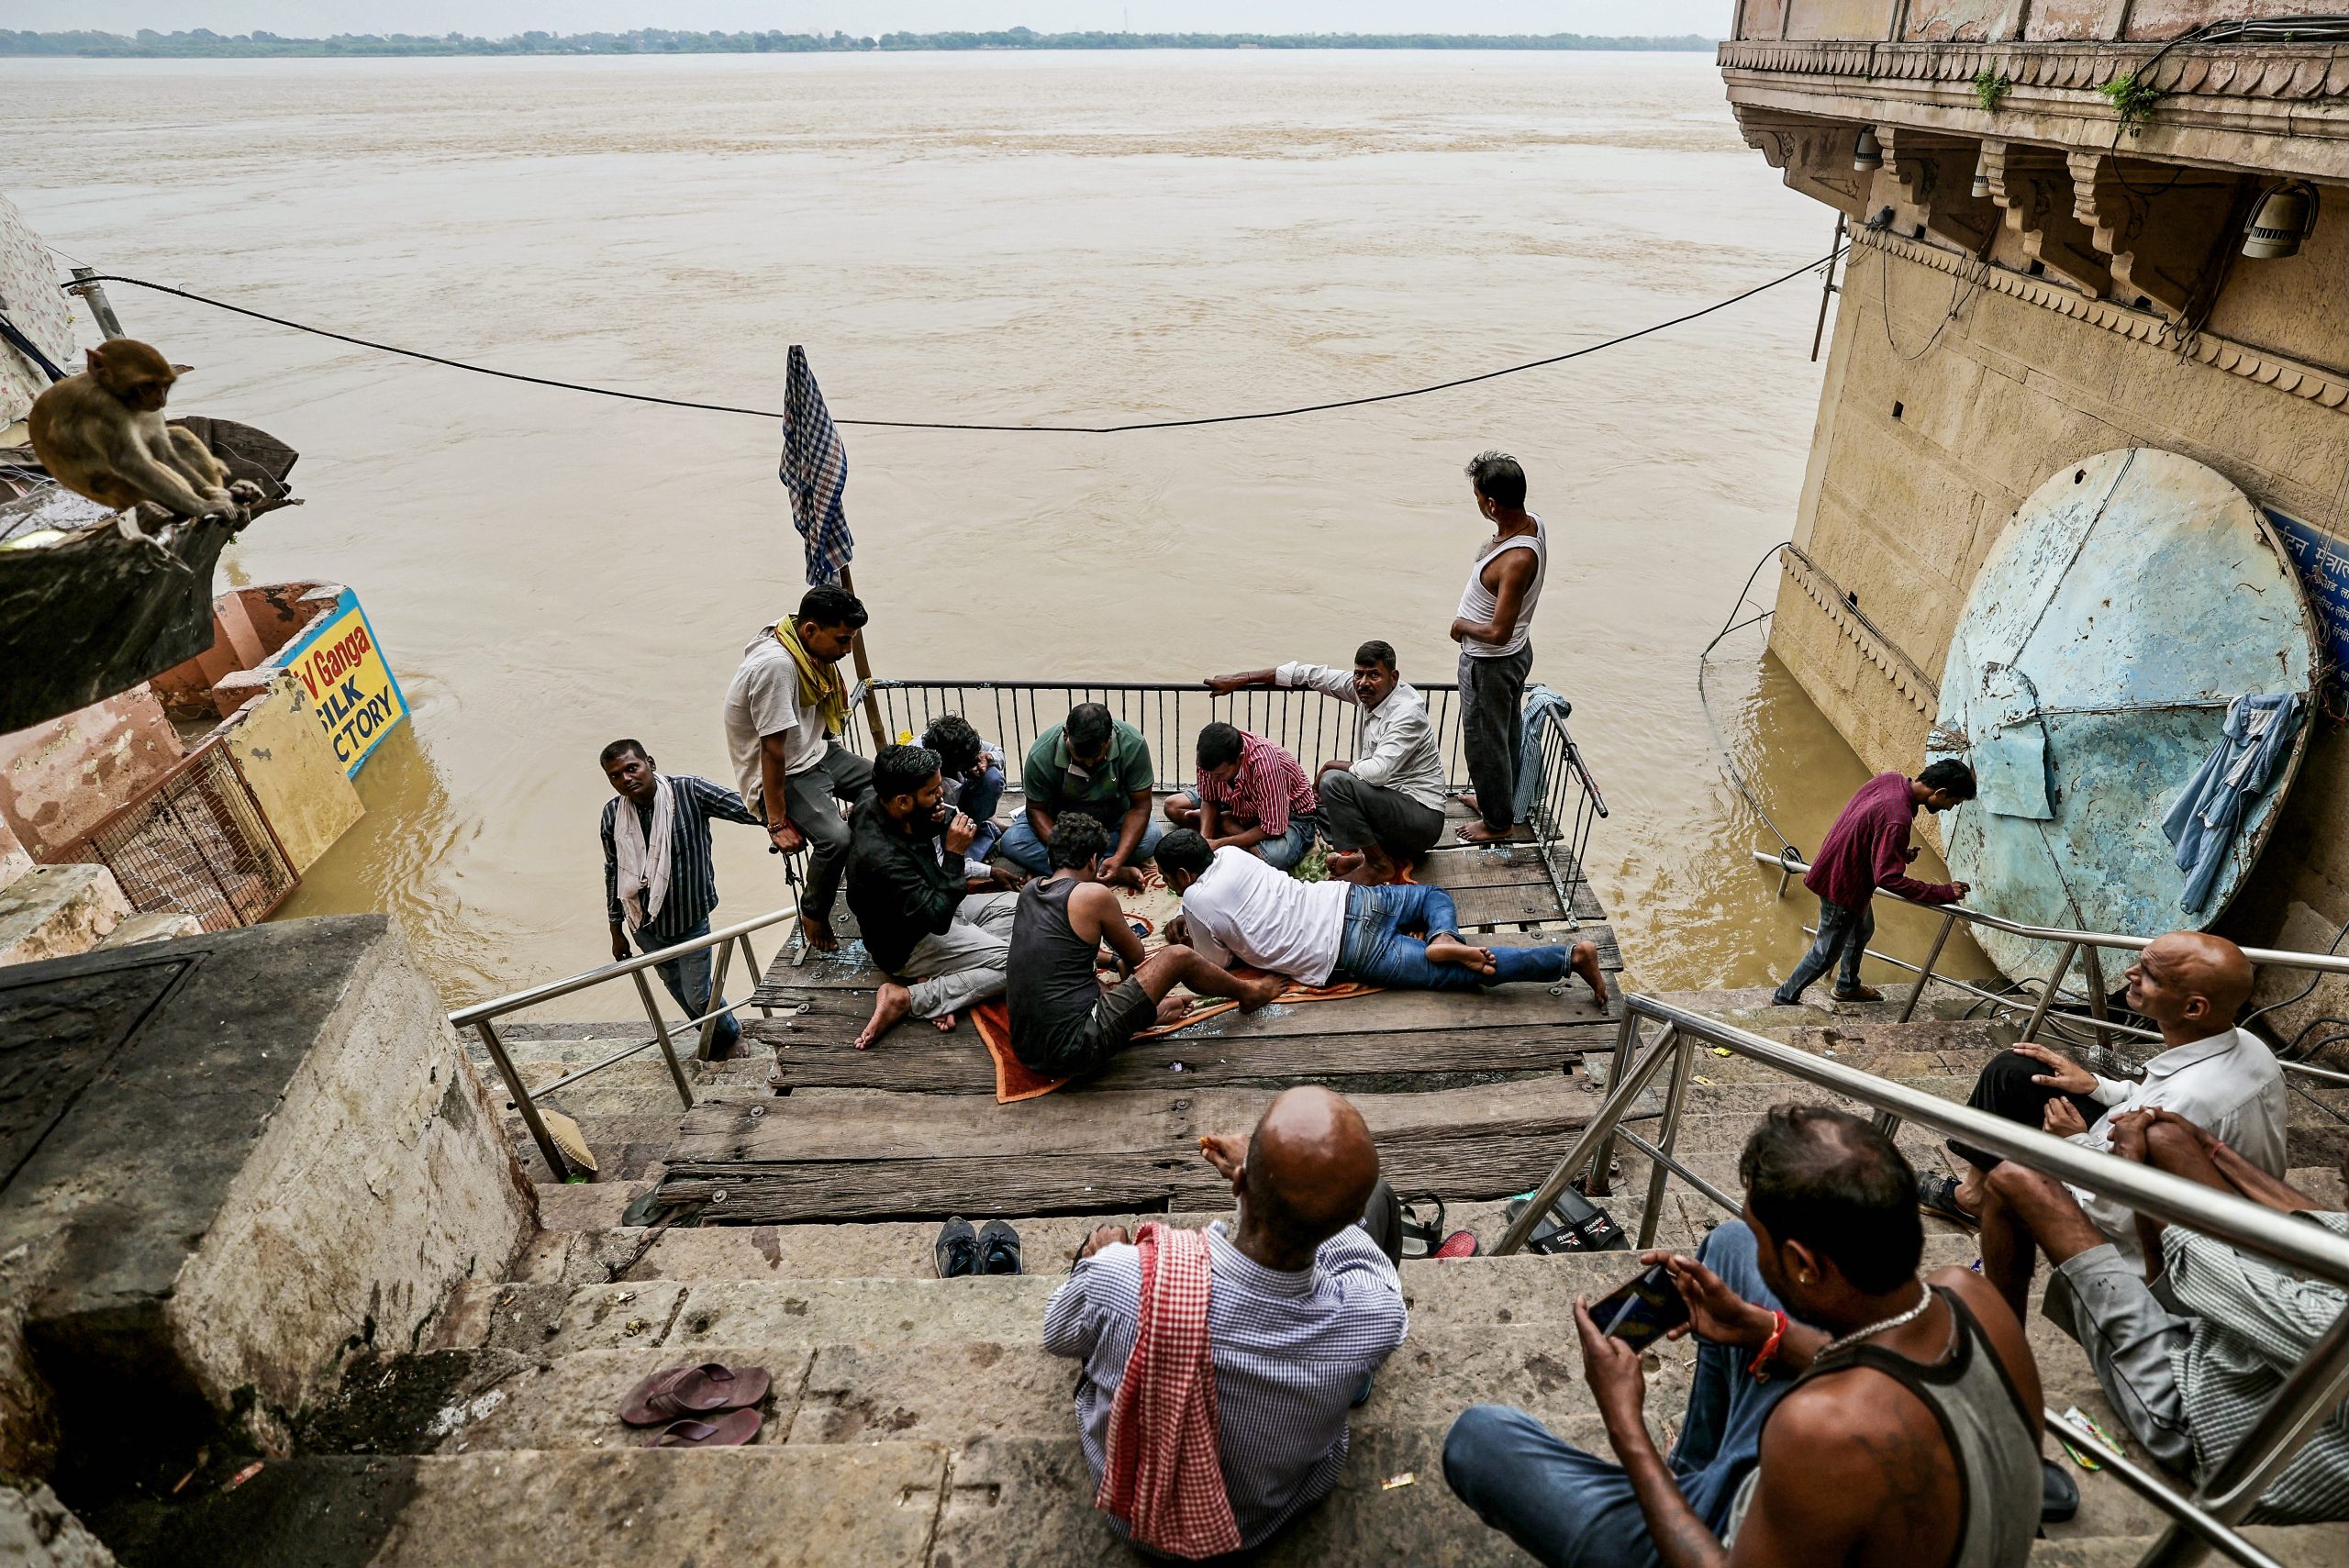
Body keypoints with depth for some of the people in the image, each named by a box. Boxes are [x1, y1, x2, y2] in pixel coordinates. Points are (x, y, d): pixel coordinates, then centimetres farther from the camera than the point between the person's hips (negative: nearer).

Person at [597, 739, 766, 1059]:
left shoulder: (688, 791, -19)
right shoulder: (612, 813, -7)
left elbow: (746, 810, -21)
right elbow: (613, 872, 4)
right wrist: (617, 931, 11)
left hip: (689, 921, -4)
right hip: (645, 925, 4)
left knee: (698, 996, 5)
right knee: (676, 988, 22)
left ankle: (730, 1033, 38)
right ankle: (714, 1038, 48)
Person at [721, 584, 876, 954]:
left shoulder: (809, 649, -1)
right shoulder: (775, 665, -29)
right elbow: (772, 750, -28)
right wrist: (777, 823, -25)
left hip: (817, 751, 10)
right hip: (781, 775, -10)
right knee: (836, 839, -29)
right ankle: (814, 914, -2)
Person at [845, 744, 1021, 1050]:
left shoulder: (877, 805, -11)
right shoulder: (881, 857, -36)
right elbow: (938, 917, -30)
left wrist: (941, 822, -15)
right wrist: (955, 854, -27)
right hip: (908, 944, -9)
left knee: (1016, 906, 7)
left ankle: (942, 974, -5)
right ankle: (905, 999, -12)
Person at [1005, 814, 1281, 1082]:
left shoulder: (1030, 890, 11)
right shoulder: (1092, 895, -9)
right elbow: (1136, 955, 7)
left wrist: (1112, 960, 36)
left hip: (1026, 1050, 8)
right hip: (1075, 1049, -7)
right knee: (1178, 956, 0)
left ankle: (1152, 1011, 38)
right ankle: (1247, 993, 25)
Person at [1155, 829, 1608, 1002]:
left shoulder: (1197, 903, -6)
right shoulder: (1228, 854, 15)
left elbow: (1218, 964, 8)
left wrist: (1188, 943, 24)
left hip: (1345, 953, -7)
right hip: (1346, 898, 7)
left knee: (1468, 972, -1)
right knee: (1436, 897, 34)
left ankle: (1571, 956, -12)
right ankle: (1443, 939, 3)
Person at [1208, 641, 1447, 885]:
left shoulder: (1407, 712, -22)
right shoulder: (1367, 691, 1)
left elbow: (1378, 771, -33)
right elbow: (1311, 673, 6)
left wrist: (1331, 765, -14)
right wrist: (1240, 680, 8)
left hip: (1422, 817, -9)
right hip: (1389, 803, 9)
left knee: (1334, 781, -25)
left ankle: (1379, 864, -12)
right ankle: (1391, 855, 0)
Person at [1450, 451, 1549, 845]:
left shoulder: (1516, 560, -37)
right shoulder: (1532, 523, -8)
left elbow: (1498, 633, -32)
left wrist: (1461, 626, -18)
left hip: (1490, 664, -9)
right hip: (1515, 653, 9)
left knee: (1485, 742, 11)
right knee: (1506, 734, 27)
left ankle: (1498, 821, 30)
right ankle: (1500, 799, 48)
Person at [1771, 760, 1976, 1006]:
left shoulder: (1891, 779, -8)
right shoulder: (1897, 818, -35)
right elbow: (1888, 879, -33)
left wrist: (1898, 852, 4)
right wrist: (1943, 893, -27)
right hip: (1842, 886, -10)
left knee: (1863, 930, 30)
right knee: (1827, 953, 9)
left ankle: (1847, 986, 51)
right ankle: (1784, 997, 26)